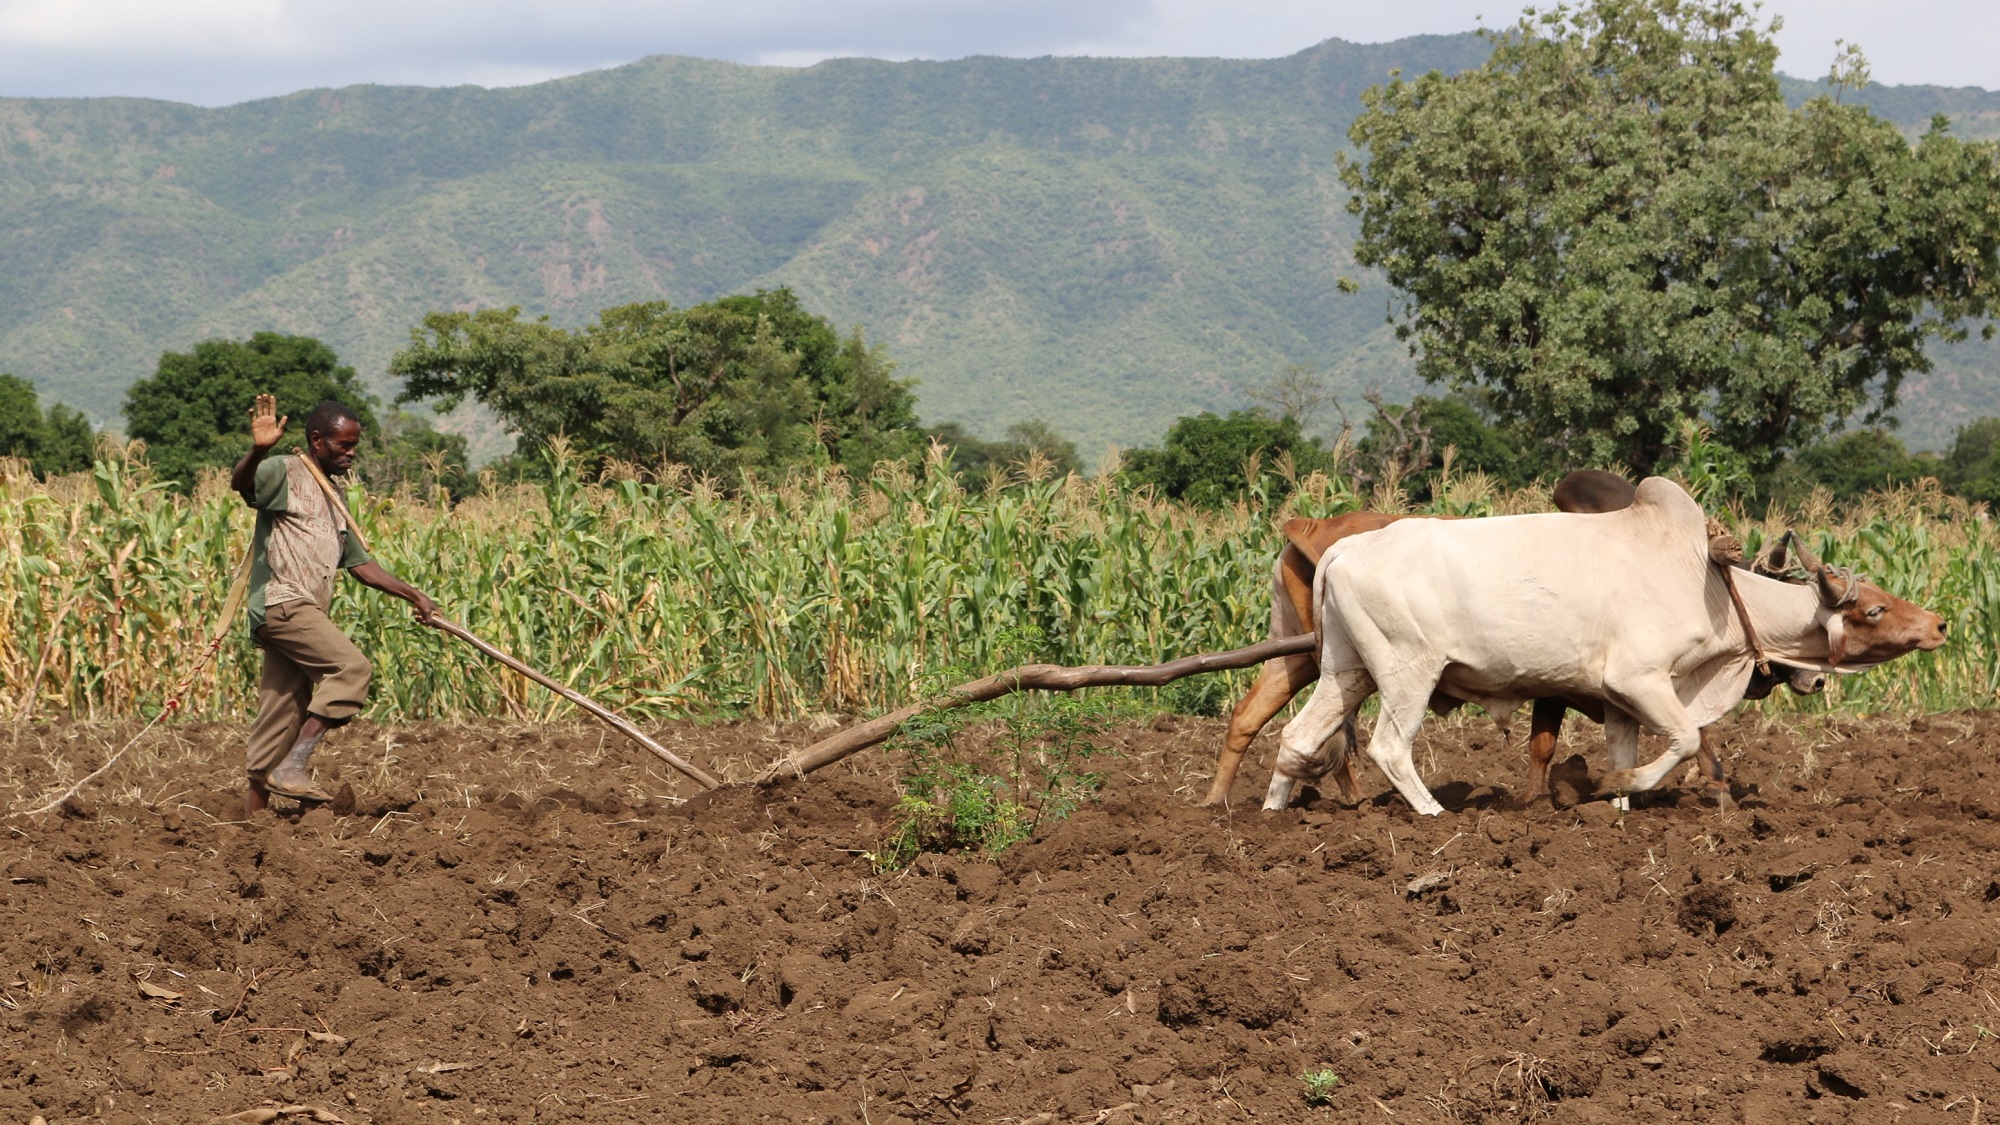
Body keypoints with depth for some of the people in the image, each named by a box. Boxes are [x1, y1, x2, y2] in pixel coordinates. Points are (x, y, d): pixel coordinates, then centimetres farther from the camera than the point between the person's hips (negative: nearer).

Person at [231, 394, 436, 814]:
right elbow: (240, 482, -25)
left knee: (283, 718, 6)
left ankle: (255, 807, 8)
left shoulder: (331, 498, 24)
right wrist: (258, 451, -46)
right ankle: (294, 767, -24)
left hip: (306, 614, 9)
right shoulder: (285, 473, -2)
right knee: (350, 667, -22)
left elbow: (360, 563, 28)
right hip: (282, 602, -9)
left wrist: (412, 594, 18)